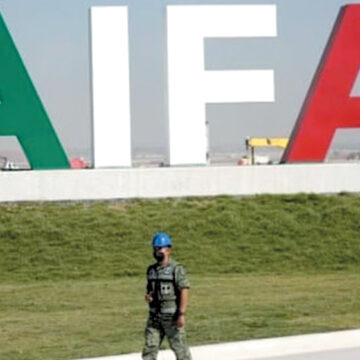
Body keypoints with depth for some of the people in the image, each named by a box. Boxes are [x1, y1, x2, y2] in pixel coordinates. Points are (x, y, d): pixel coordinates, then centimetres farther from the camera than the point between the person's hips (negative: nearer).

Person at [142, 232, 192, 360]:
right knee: (149, 348, 0)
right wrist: (148, 296, -1)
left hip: (172, 315, -6)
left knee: (180, 347, 2)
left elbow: (184, 291, -13)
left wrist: (182, 314, -19)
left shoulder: (176, 269, -8)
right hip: (154, 315, 6)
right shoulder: (151, 270, 11)